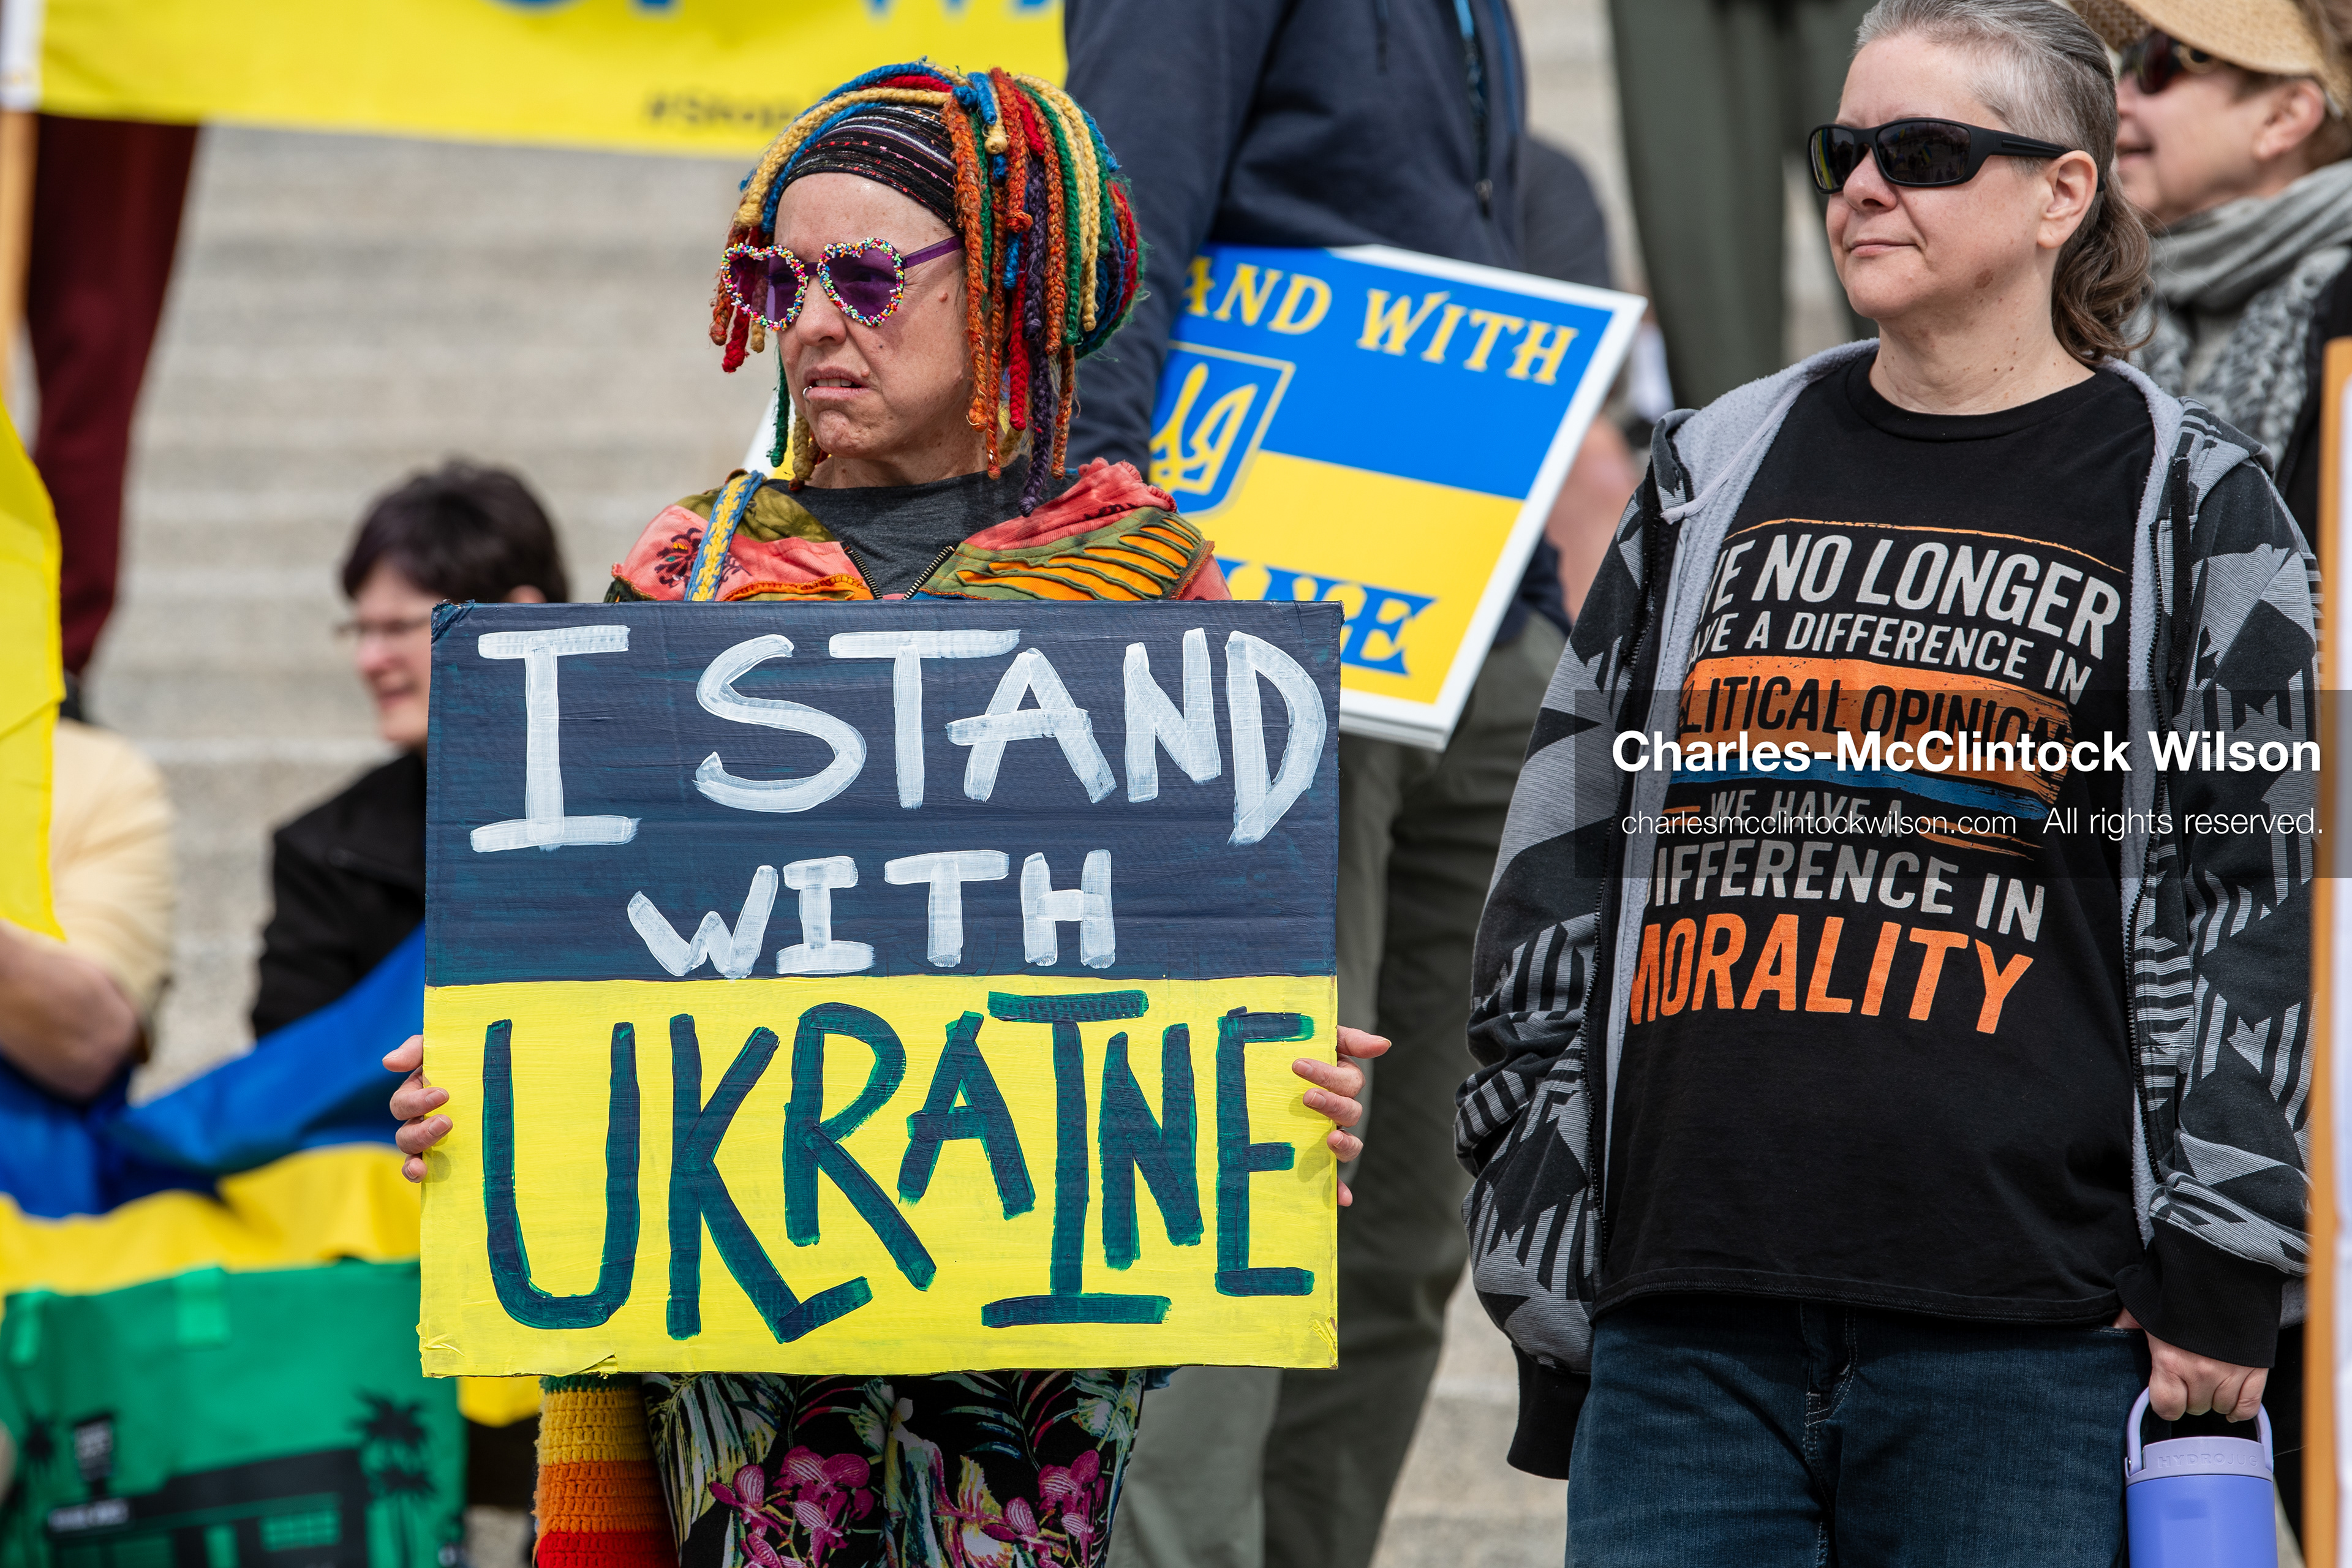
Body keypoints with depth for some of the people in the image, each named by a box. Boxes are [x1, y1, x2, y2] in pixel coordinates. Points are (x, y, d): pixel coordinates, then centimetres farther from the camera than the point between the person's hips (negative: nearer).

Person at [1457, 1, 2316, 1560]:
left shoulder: (2191, 508, 5)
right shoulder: (1718, 474, 16)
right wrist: (1541, 1262, 12)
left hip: (2027, 1338, -4)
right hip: (1684, 1334, 4)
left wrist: (2219, 1279, -6)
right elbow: (1567, 870, 17)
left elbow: (2250, 905, 1)